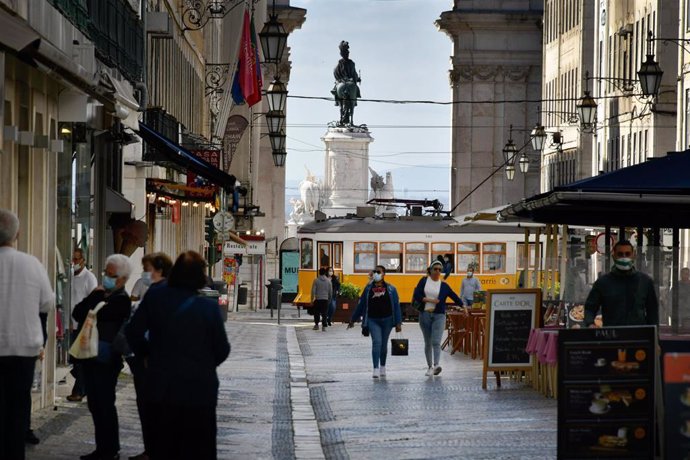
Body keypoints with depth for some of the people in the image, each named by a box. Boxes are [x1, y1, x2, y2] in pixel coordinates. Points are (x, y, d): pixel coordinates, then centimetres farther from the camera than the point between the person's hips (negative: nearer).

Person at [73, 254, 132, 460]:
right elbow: (77, 313, 6)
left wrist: (97, 295, -7)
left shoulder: (121, 299, -10)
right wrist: (94, 294, -3)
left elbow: (99, 314, -22)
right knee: (95, 403, 11)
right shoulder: (100, 294, 15)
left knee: (105, 404, -3)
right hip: (91, 356, 8)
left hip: (107, 359, -8)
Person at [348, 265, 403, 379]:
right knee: (376, 342, -15)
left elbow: (396, 306, -1)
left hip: (386, 320, 1)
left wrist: (398, 323, -7)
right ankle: (376, 369, -17)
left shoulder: (390, 289, 1)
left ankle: (382, 367, 29)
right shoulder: (368, 288, 4)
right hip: (373, 320, -1)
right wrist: (353, 319, 13)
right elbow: (361, 305, 10)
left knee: (384, 344, 12)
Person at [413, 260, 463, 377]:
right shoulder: (424, 281, 4)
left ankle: (436, 365, -29)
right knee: (428, 343, 10)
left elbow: (454, 297, 11)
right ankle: (429, 366, 21)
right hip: (425, 314, 1)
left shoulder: (444, 285, 5)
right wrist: (430, 300, -14)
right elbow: (416, 296, -4)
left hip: (439, 316, -1)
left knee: (436, 342, -16)